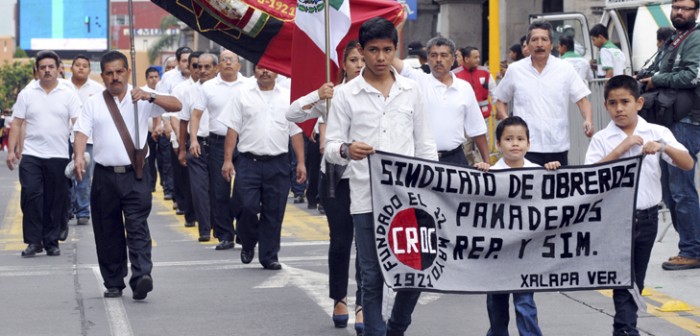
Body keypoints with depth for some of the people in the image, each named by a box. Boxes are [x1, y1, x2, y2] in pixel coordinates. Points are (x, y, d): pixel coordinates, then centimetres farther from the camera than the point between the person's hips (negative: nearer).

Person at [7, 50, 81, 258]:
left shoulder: (68, 94, 3)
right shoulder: (27, 93, 6)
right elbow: (17, 124, 6)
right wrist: (11, 150, -2)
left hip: (59, 155, 0)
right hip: (31, 155, 0)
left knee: (55, 200, 4)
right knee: (30, 196, -7)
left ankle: (51, 242, 14)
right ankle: (33, 241, 0)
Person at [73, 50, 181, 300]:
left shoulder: (141, 99, 6)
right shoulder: (94, 104, 11)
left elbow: (176, 106, -3)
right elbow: (82, 132, 0)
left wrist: (150, 97, -20)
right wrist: (79, 156, -19)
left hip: (135, 174, -2)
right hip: (105, 174, 2)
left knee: (137, 226, -13)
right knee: (107, 231, 7)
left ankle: (142, 275, -23)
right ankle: (113, 283, 16)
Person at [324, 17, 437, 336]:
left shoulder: (411, 91, 9)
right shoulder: (345, 94, 1)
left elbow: (425, 144, 12)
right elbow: (331, 147, -2)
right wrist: (347, 150, -24)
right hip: (367, 199, -2)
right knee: (373, 277, 1)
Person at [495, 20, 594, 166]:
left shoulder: (566, 69, 4)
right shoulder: (515, 70, 5)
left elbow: (582, 99, 1)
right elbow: (500, 101, 14)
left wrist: (588, 121, -17)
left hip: (558, 147, 1)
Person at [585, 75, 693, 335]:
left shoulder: (657, 132, 0)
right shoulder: (601, 139, -3)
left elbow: (688, 165, -6)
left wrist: (664, 147, -24)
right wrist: (621, 149, -19)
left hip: (647, 216, 3)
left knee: (637, 281, 13)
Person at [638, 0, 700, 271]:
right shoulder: (673, 41, 20)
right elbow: (659, 71, 27)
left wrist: (656, 80, -10)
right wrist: (648, 81, 5)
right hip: (669, 122, 9)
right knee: (670, 190, 11)